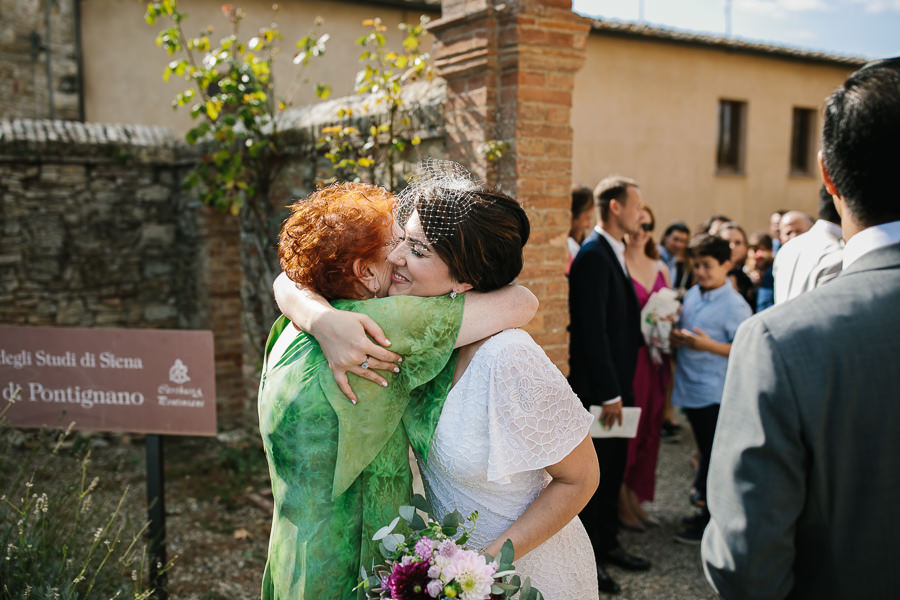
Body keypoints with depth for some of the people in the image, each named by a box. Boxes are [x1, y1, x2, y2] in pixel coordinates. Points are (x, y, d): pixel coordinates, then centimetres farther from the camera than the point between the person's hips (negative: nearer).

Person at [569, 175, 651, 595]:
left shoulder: (614, 254, 13)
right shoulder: (593, 256, -18)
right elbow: (592, 330, -23)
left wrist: (648, 326, 4)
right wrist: (608, 394, -21)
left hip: (617, 383, 10)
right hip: (596, 387, -10)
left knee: (614, 469, 19)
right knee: (593, 473, 3)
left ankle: (607, 543, 34)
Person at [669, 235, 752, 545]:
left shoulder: (735, 305, -13)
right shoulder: (692, 295, 8)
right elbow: (681, 330, 20)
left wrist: (709, 345, -24)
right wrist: (676, 337, -2)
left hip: (715, 393, -7)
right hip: (690, 388, 7)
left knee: (713, 455, 2)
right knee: (705, 451, 19)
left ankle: (710, 521, 12)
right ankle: (707, 509, 32)